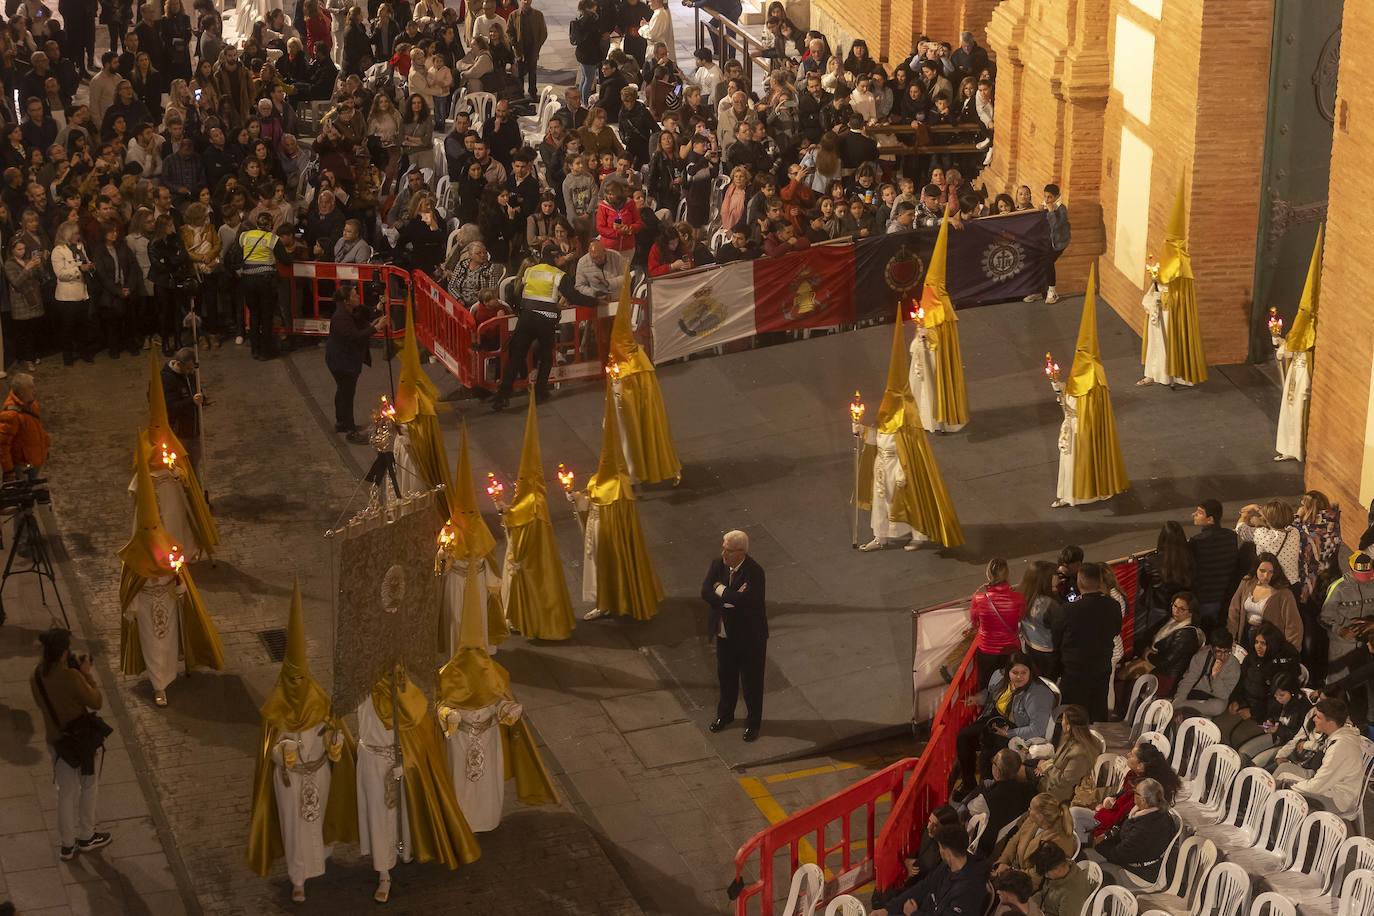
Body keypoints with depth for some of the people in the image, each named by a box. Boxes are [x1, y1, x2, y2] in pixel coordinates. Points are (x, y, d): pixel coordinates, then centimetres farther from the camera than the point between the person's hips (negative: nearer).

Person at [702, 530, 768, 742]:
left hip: (749, 636, -6)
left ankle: (753, 723, 28)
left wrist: (721, 591, -23)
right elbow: (706, 593, -16)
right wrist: (732, 598, -28)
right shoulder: (718, 565, -7)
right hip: (724, 633, 6)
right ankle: (725, 714, 44)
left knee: (751, 680, 11)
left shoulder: (754, 572, -26)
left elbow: (745, 600, -36)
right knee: (726, 676, 23)